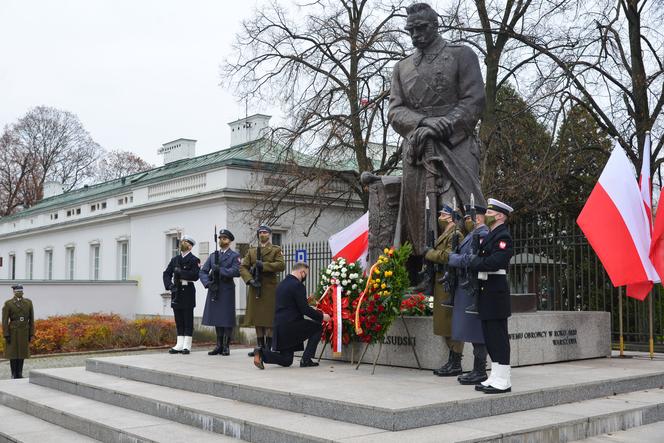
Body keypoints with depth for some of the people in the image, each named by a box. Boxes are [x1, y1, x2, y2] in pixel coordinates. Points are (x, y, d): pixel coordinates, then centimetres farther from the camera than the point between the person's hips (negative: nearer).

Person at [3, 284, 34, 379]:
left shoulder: (29, 302, 1)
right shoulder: (8, 303, -8)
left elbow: (31, 319, 4)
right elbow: (5, 321, -8)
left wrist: (31, 334, 1)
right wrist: (6, 335, -12)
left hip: (24, 332, 3)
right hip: (13, 332, -3)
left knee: (22, 352, 7)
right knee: (13, 353, 3)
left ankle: (19, 373, 16)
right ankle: (14, 374, 11)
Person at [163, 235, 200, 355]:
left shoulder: (194, 260, -3)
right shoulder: (175, 259, 15)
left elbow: (195, 276, -15)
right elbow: (166, 273, 10)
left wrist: (180, 272, -13)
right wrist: (169, 285, -6)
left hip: (187, 291, -5)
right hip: (176, 291, 6)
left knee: (188, 319, -1)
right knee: (178, 319, 8)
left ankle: (187, 346, 2)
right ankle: (180, 345, 12)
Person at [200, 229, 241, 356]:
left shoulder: (234, 256, 3)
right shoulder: (213, 256, 17)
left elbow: (236, 271, -13)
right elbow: (203, 271, 10)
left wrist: (220, 270, -18)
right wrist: (208, 283, -8)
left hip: (227, 291, -5)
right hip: (214, 291, 5)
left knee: (227, 319, -3)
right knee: (216, 318, 8)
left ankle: (226, 347, 4)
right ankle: (219, 346, 16)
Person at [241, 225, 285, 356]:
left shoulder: (276, 250, 7)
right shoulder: (251, 251, 16)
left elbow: (281, 265, -9)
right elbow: (243, 267, 7)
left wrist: (263, 266, -15)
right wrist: (250, 280, -10)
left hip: (270, 288, -4)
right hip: (255, 288, 4)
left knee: (269, 318, -5)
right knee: (257, 317, 5)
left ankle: (268, 347, -1)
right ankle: (260, 346, 11)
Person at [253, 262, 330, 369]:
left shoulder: (281, 284, 16)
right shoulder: (297, 285, -13)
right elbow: (304, 309, -15)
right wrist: (321, 316, -2)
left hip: (279, 327, 9)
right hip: (291, 325, -9)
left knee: (286, 361, 14)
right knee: (317, 328, 11)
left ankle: (261, 352, -7)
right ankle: (306, 360, 5)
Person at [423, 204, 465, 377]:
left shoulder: (455, 235, -11)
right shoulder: (444, 236, 20)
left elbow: (448, 256, -21)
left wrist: (430, 253, -10)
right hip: (441, 283, 10)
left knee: (452, 323, -6)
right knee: (446, 324, 13)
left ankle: (456, 364, -1)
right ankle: (452, 362, 20)